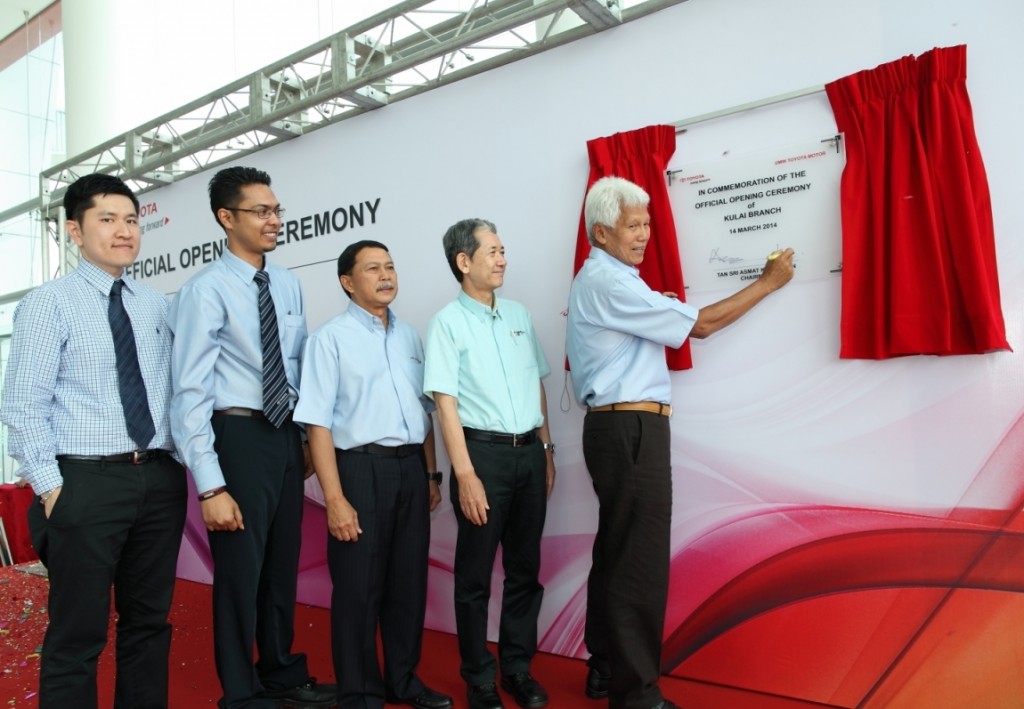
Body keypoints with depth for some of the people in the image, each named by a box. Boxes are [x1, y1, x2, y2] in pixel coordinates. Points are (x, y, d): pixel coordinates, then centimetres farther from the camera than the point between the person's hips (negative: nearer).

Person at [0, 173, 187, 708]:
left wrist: (178, 466, 5)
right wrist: (51, 487, -12)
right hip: (86, 482, -5)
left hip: (161, 479, 5)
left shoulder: (156, 305, 11)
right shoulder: (48, 304, -4)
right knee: (78, 634, 6)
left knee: (149, 621, 16)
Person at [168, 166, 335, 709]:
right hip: (238, 436, -6)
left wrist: (310, 440, 10)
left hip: (287, 435, 6)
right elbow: (191, 392, -16)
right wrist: (210, 486, -19)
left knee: (283, 566, 18)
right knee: (240, 570, 6)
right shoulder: (206, 290, -12)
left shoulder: (288, 285, 7)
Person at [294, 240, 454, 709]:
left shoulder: (409, 336, 12)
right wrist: (335, 498, -16)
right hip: (361, 468, -5)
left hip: (411, 467, 6)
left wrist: (432, 473, 14)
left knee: (409, 581, 15)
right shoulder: (331, 338, -6)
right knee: (358, 587, 6)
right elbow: (318, 423, -11)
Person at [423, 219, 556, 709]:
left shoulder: (519, 315, 11)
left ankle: (518, 668, 31)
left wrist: (546, 449, 13)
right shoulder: (447, 322, -5)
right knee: (475, 574, 7)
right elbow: (445, 403, -10)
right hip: (484, 452, -5)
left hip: (529, 452, 6)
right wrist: (465, 474, -16)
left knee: (525, 568, 14)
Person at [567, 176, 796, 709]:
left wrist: (656, 307, 12)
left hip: (619, 428, 11)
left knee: (616, 550, 15)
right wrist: (768, 283, -3)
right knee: (639, 558, -4)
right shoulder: (608, 283, -14)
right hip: (630, 429, -11)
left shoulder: (600, 280, 18)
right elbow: (701, 324, -13)